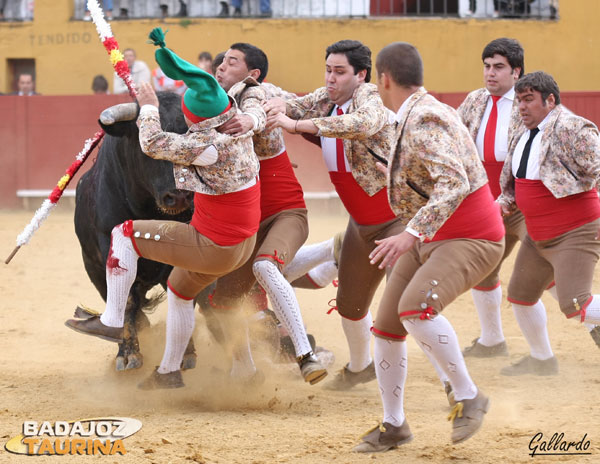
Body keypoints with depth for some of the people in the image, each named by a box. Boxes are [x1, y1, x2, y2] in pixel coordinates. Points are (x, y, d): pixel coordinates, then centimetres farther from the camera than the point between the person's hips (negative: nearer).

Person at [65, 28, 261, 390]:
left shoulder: (211, 144, -29)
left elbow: (154, 144, -25)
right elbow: (197, 79, 11)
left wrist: (149, 106, -8)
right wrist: (163, 49, 10)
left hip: (215, 248, -9)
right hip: (244, 243, 9)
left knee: (125, 233, -1)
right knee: (180, 289, 32)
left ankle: (112, 320, 1)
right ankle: (170, 371, 45)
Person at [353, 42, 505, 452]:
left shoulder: (422, 122, -23)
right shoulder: (422, 112, 6)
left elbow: (454, 184, -36)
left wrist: (411, 235, -44)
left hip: (470, 241, -10)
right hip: (431, 239, 10)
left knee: (416, 309, -32)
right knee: (387, 325, 6)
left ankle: (468, 397, -15)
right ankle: (393, 425, 21)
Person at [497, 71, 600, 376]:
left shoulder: (572, 130, -18)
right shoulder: (524, 138, 10)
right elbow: (512, 182, 19)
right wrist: (504, 202, 3)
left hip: (575, 235, -9)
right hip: (539, 237, 9)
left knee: (575, 307, -20)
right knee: (519, 297, 16)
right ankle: (541, 359, 34)